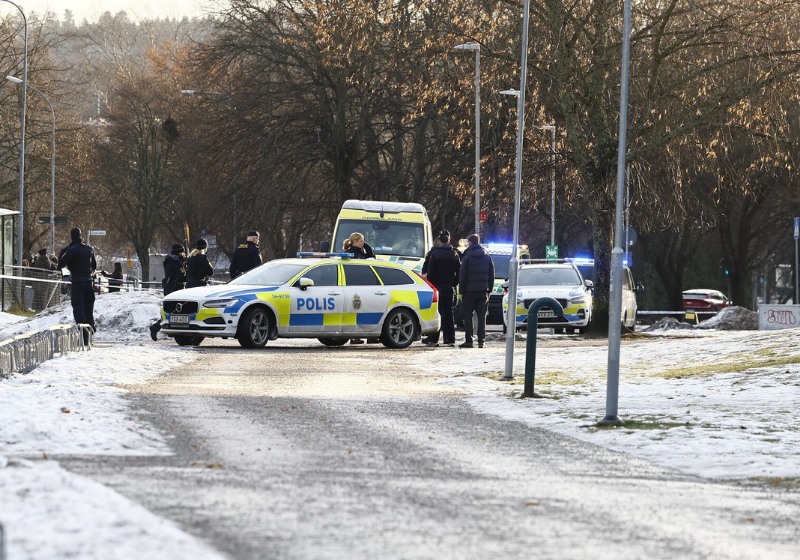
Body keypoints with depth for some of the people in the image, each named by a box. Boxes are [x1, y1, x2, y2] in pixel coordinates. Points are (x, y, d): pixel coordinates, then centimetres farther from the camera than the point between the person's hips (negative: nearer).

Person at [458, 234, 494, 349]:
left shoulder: (467, 257, -7)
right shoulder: (487, 257, 8)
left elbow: (462, 276, -8)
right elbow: (492, 275, 11)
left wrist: (461, 291, -3)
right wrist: (489, 290, 15)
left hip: (470, 291, -4)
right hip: (483, 291, 4)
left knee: (468, 316, 1)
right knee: (482, 316, 6)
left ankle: (468, 340, -3)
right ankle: (481, 341, 2)